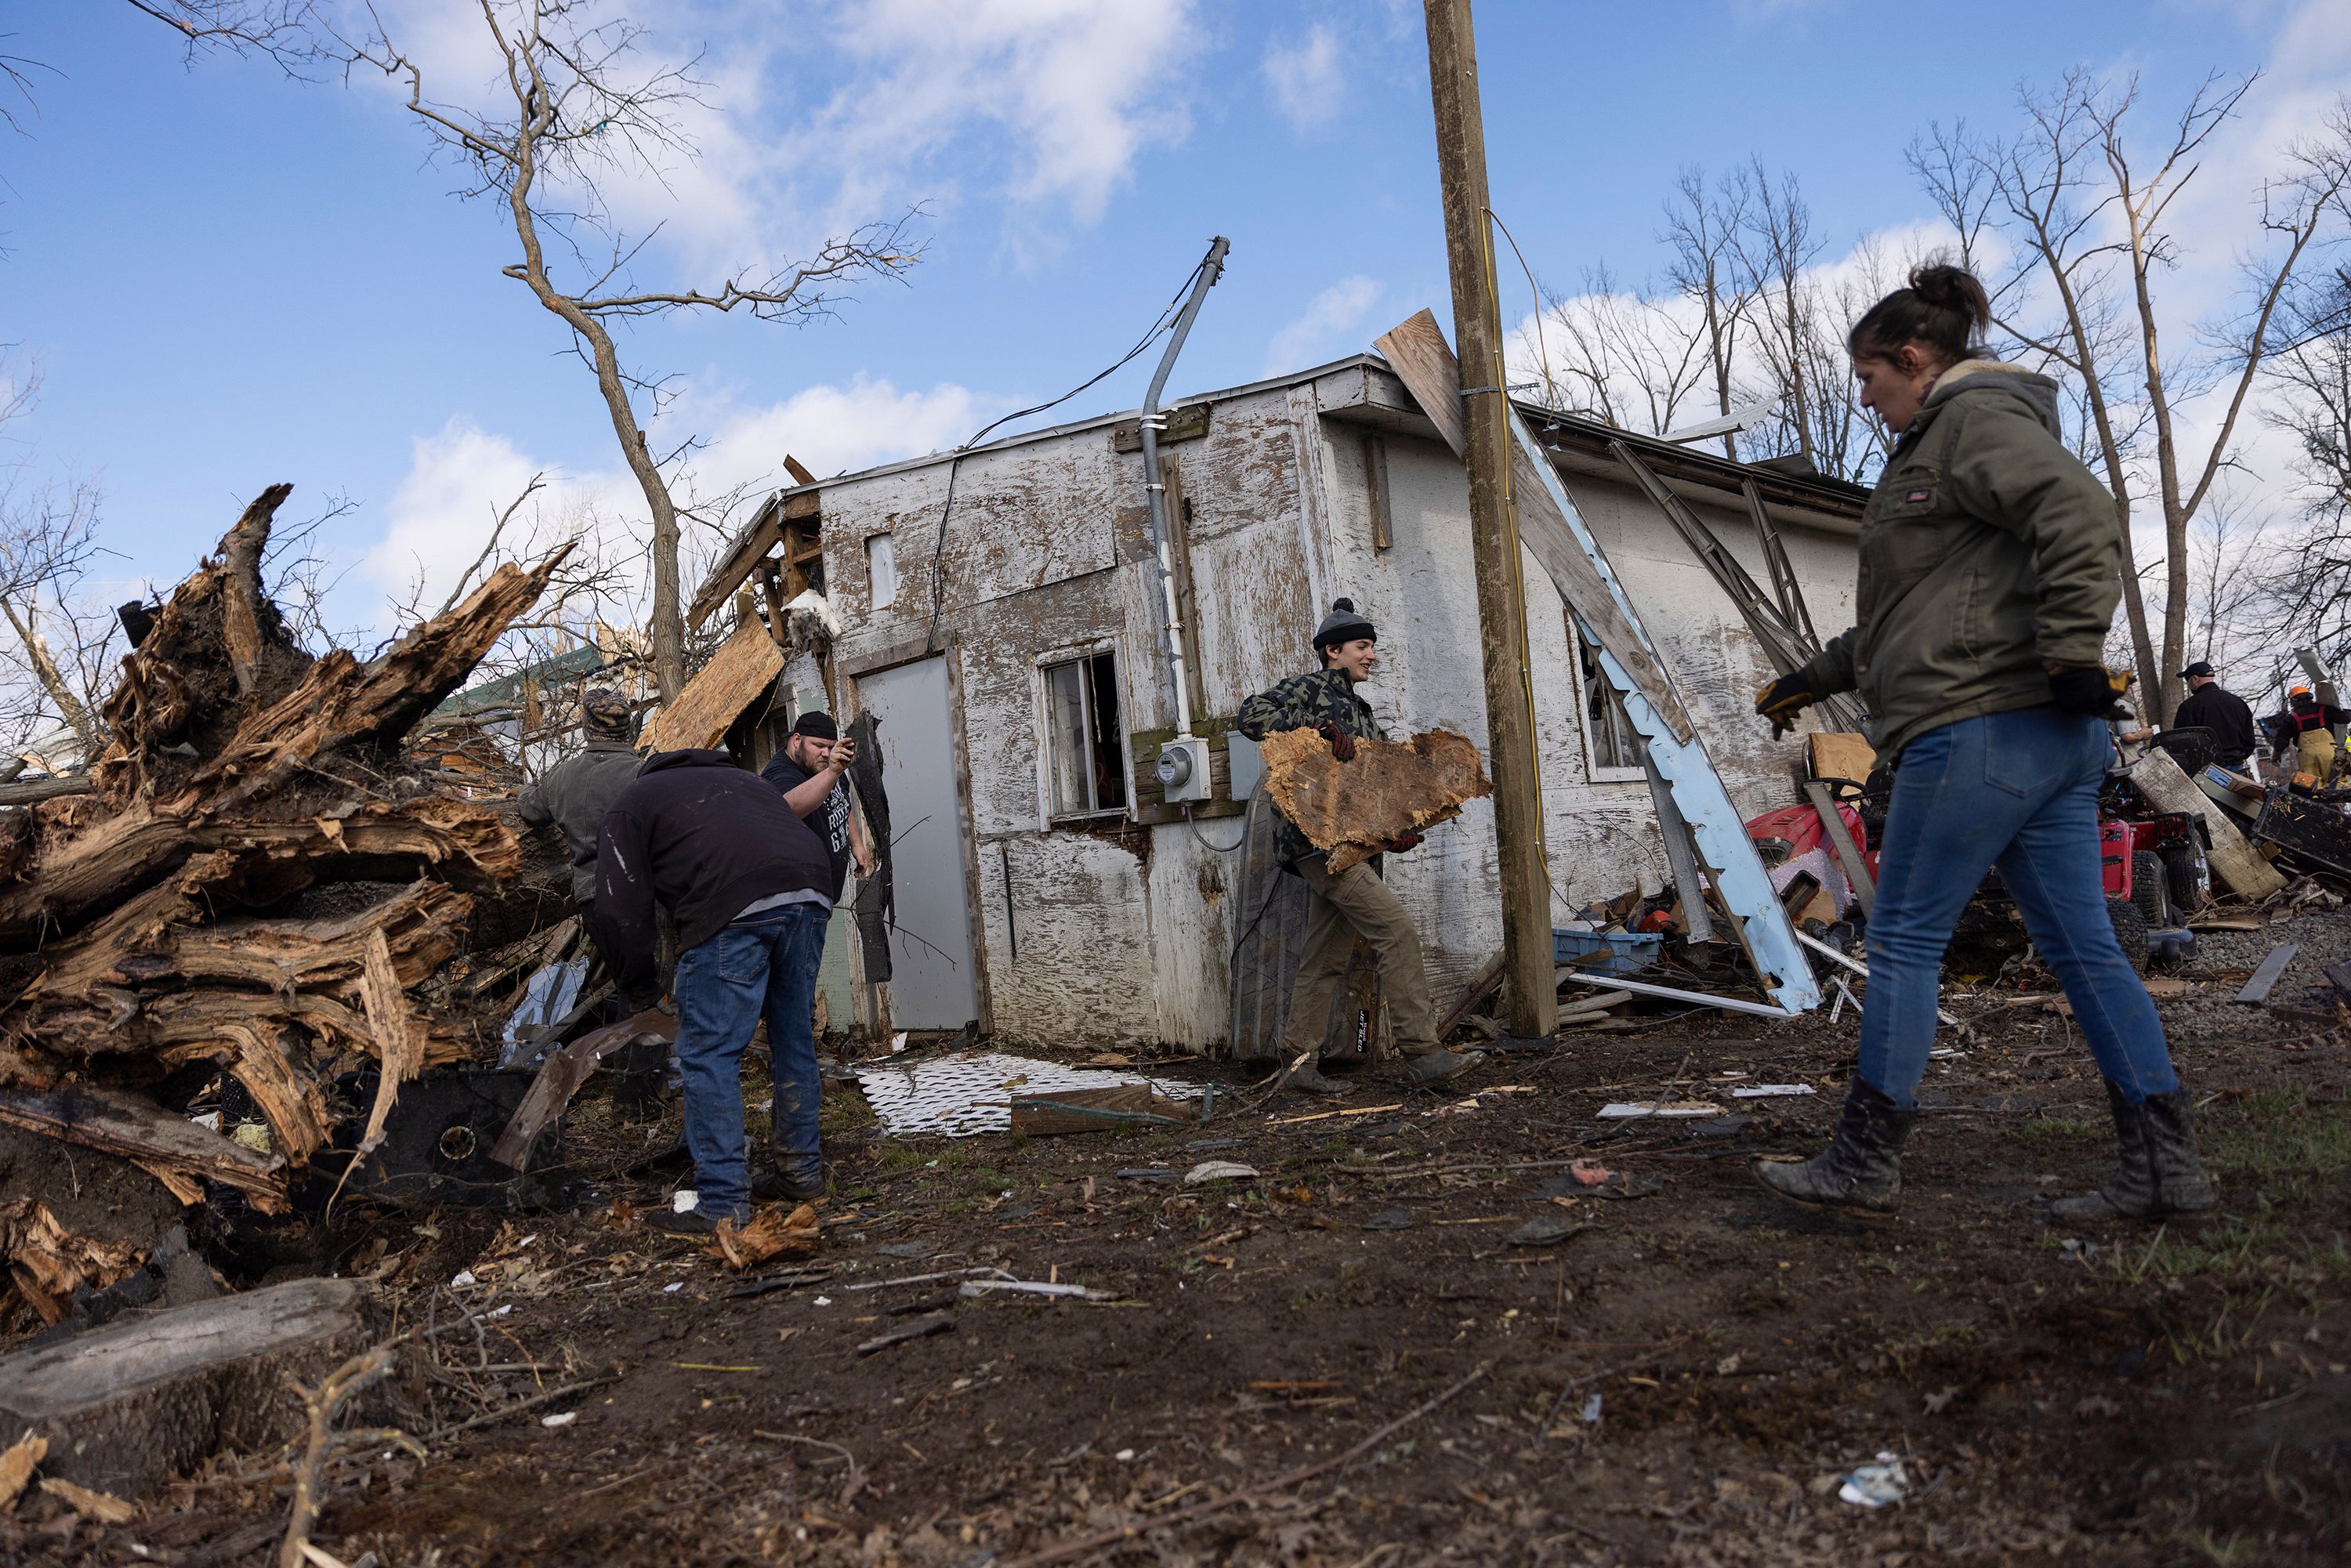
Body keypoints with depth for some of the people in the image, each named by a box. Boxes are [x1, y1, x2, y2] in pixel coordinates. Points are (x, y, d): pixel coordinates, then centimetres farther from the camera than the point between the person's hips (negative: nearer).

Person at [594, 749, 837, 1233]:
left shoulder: (632, 802, 23)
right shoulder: (745, 779, 40)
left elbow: (620, 907, 13)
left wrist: (637, 980, 26)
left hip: (735, 908, -6)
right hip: (812, 892, 6)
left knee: (710, 1056, 2)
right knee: (795, 1043, 19)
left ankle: (723, 1202, 3)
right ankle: (803, 1170, 29)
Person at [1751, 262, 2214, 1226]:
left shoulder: (1975, 417, -4)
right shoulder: (1941, 444, 26)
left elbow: (2078, 515, -21)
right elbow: (1912, 608, 34)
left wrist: (2073, 658, -23)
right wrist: (1816, 678, 36)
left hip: (1980, 729, -10)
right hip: (2051, 741, 10)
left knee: (1903, 942, -3)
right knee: (2083, 948, 9)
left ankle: (1862, 1167, 4)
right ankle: (2165, 1165, 12)